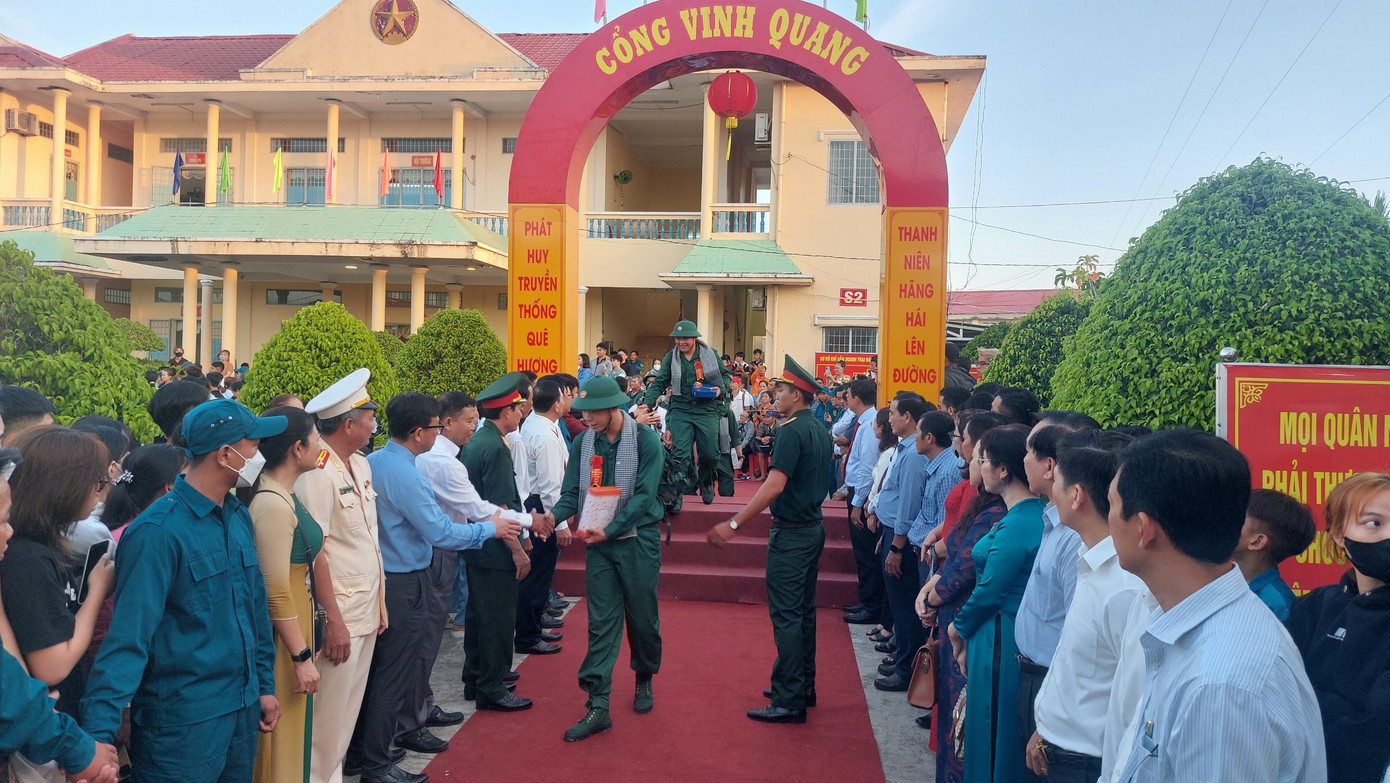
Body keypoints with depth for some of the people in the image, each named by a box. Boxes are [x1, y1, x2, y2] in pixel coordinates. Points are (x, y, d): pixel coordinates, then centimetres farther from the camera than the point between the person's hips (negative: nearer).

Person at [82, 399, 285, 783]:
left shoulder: (239, 516, 5)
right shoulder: (158, 531, -18)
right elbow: (129, 635, -21)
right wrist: (100, 732, -26)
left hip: (244, 708, 7)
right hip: (182, 720, -7)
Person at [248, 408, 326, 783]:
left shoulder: (284, 495, 7)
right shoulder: (273, 504, -21)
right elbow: (277, 592, -22)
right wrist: (302, 657, -18)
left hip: (297, 622, 9)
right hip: (283, 634, -9)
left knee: (294, 730, 20)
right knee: (282, 734, 5)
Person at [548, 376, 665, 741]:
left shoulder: (646, 440, -11)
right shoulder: (582, 443, 1)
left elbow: (643, 495, -15)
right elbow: (571, 495, 0)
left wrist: (610, 530, -21)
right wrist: (552, 517, -20)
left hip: (638, 538, -2)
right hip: (598, 543, 3)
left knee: (642, 618, 10)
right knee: (601, 624, 2)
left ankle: (644, 680, 36)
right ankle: (598, 706, 5)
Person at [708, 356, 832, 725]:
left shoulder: (793, 431, -18)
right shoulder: (820, 431, 11)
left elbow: (774, 486, -25)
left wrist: (733, 524, -24)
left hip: (791, 533, -10)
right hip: (813, 528, 10)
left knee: (786, 615, -5)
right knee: (804, 611, 16)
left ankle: (788, 701, 0)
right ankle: (804, 687, 26)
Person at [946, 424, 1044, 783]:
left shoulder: (1016, 526, -23)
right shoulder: (1033, 514, 6)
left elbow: (989, 593, -20)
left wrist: (959, 626, -1)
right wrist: (967, 634, 9)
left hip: (1000, 644, -9)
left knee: (994, 741, 6)